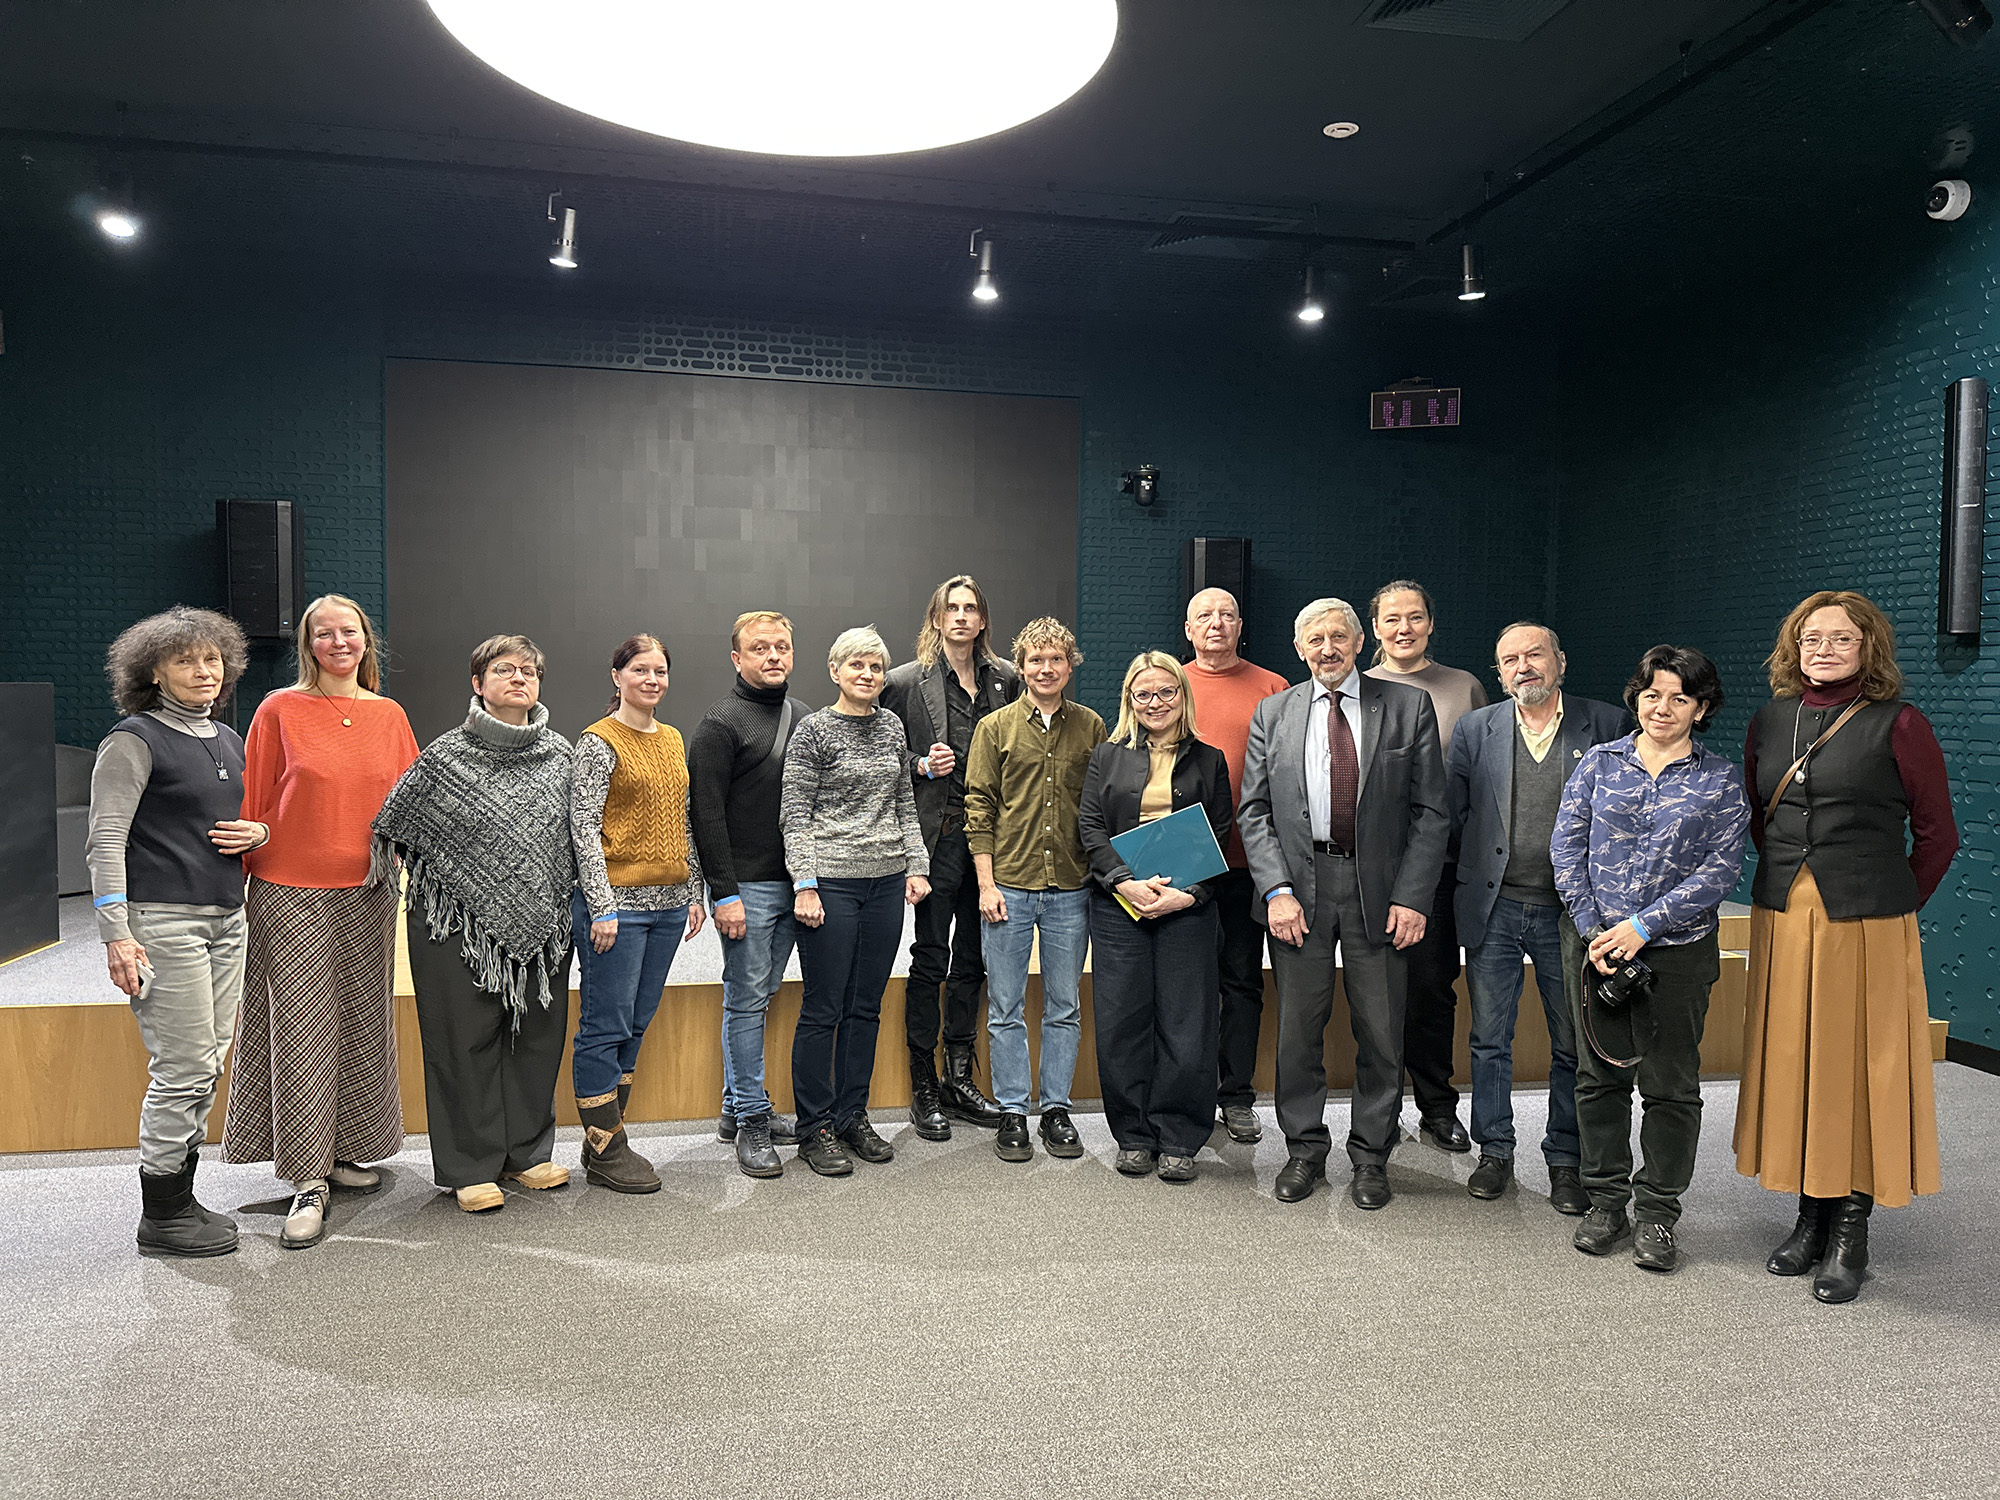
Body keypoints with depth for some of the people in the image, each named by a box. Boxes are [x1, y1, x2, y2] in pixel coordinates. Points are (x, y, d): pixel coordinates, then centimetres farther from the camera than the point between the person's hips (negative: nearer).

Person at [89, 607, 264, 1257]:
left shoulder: (227, 740, 16)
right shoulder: (135, 740, -6)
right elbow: (106, 840, -11)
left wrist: (257, 832, 3)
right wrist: (116, 933, -18)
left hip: (225, 918, 7)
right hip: (163, 918, -7)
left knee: (207, 1066, 10)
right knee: (183, 1068, -6)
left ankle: (180, 1198, 22)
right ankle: (160, 1216, 8)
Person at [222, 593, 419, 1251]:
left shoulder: (389, 715, 9)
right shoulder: (280, 710, 0)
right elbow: (253, 803, 1)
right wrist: (240, 876, -2)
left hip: (367, 891, 4)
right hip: (291, 892, -3)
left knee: (363, 1024, 9)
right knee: (302, 1030, -3)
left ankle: (347, 1149, 26)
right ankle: (308, 1181, 4)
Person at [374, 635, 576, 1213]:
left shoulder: (561, 755, 7)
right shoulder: (446, 756, -4)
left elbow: (578, 833, 16)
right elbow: (394, 825, 4)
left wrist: (578, 901, 12)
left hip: (541, 921, 4)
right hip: (461, 922, -4)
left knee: (538, 1034, 10)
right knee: (466, 1040, 3)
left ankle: (527, 1152, 25)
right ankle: (472, 1168, 15)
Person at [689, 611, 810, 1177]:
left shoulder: (804, 718, 13)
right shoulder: (720, 725, -7)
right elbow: (708, 816, -11)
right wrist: (725, 894, -16)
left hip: (794, 885, 7)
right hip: (747, 888, -6)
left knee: (759, 997, 14)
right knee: (746, 1000, -1)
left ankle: (737, 1106, 25)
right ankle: (752, 1119, 8)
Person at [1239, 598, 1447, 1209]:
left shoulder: (1409, 706, 2)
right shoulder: (1272, 714, 7)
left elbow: (1430, 811, 1)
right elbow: (1254, 812, 4)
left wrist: (1412, 896, -8)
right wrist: (1276, 890, -8)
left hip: (1380, 890, -1)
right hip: (1299, 887, 1)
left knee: (1380, 1033, 7)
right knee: (1298, 1029, 9)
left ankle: (1370, 1157, 23)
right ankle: (1305, 1149, 25)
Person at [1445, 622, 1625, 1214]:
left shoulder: (1607, 725, -1)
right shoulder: (1474, 730, 3)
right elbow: (1450, 816, 6)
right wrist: (1462, 887, 2)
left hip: (1570, 913, -1)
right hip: (1493, 907, 1)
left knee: (1573, 1046, 9)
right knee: (1489, 1041, 10)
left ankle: (1565, 1161, 25)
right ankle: (1495, 1152, 25)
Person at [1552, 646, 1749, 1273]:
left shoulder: (1719, 780, 1)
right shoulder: (1599, 762, 5)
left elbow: (1720, 869, -6)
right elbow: (1566, 846, 3)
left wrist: (1642, 926, -14)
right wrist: (1592, 929, -7)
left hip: (1678, 950, -1)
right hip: (1597, 944, 2)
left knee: (1670, 1085, 6)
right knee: (1599, 1076, 9)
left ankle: (1658, 1213, 20)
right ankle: (1606, 1200, 24)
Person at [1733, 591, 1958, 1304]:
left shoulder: (1899, 724, -5)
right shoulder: (1768, 723, 8)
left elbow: (1936, 833, 1)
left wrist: (1891, 902, 5)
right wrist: (1793, 884, 15)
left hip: (1867, 927, -4)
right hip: (1782, 922, 4)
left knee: (1861, 1069, 3)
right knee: (1792, 1063, 10)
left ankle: (1851, 1232, 14)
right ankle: (1811, 1214, 24)